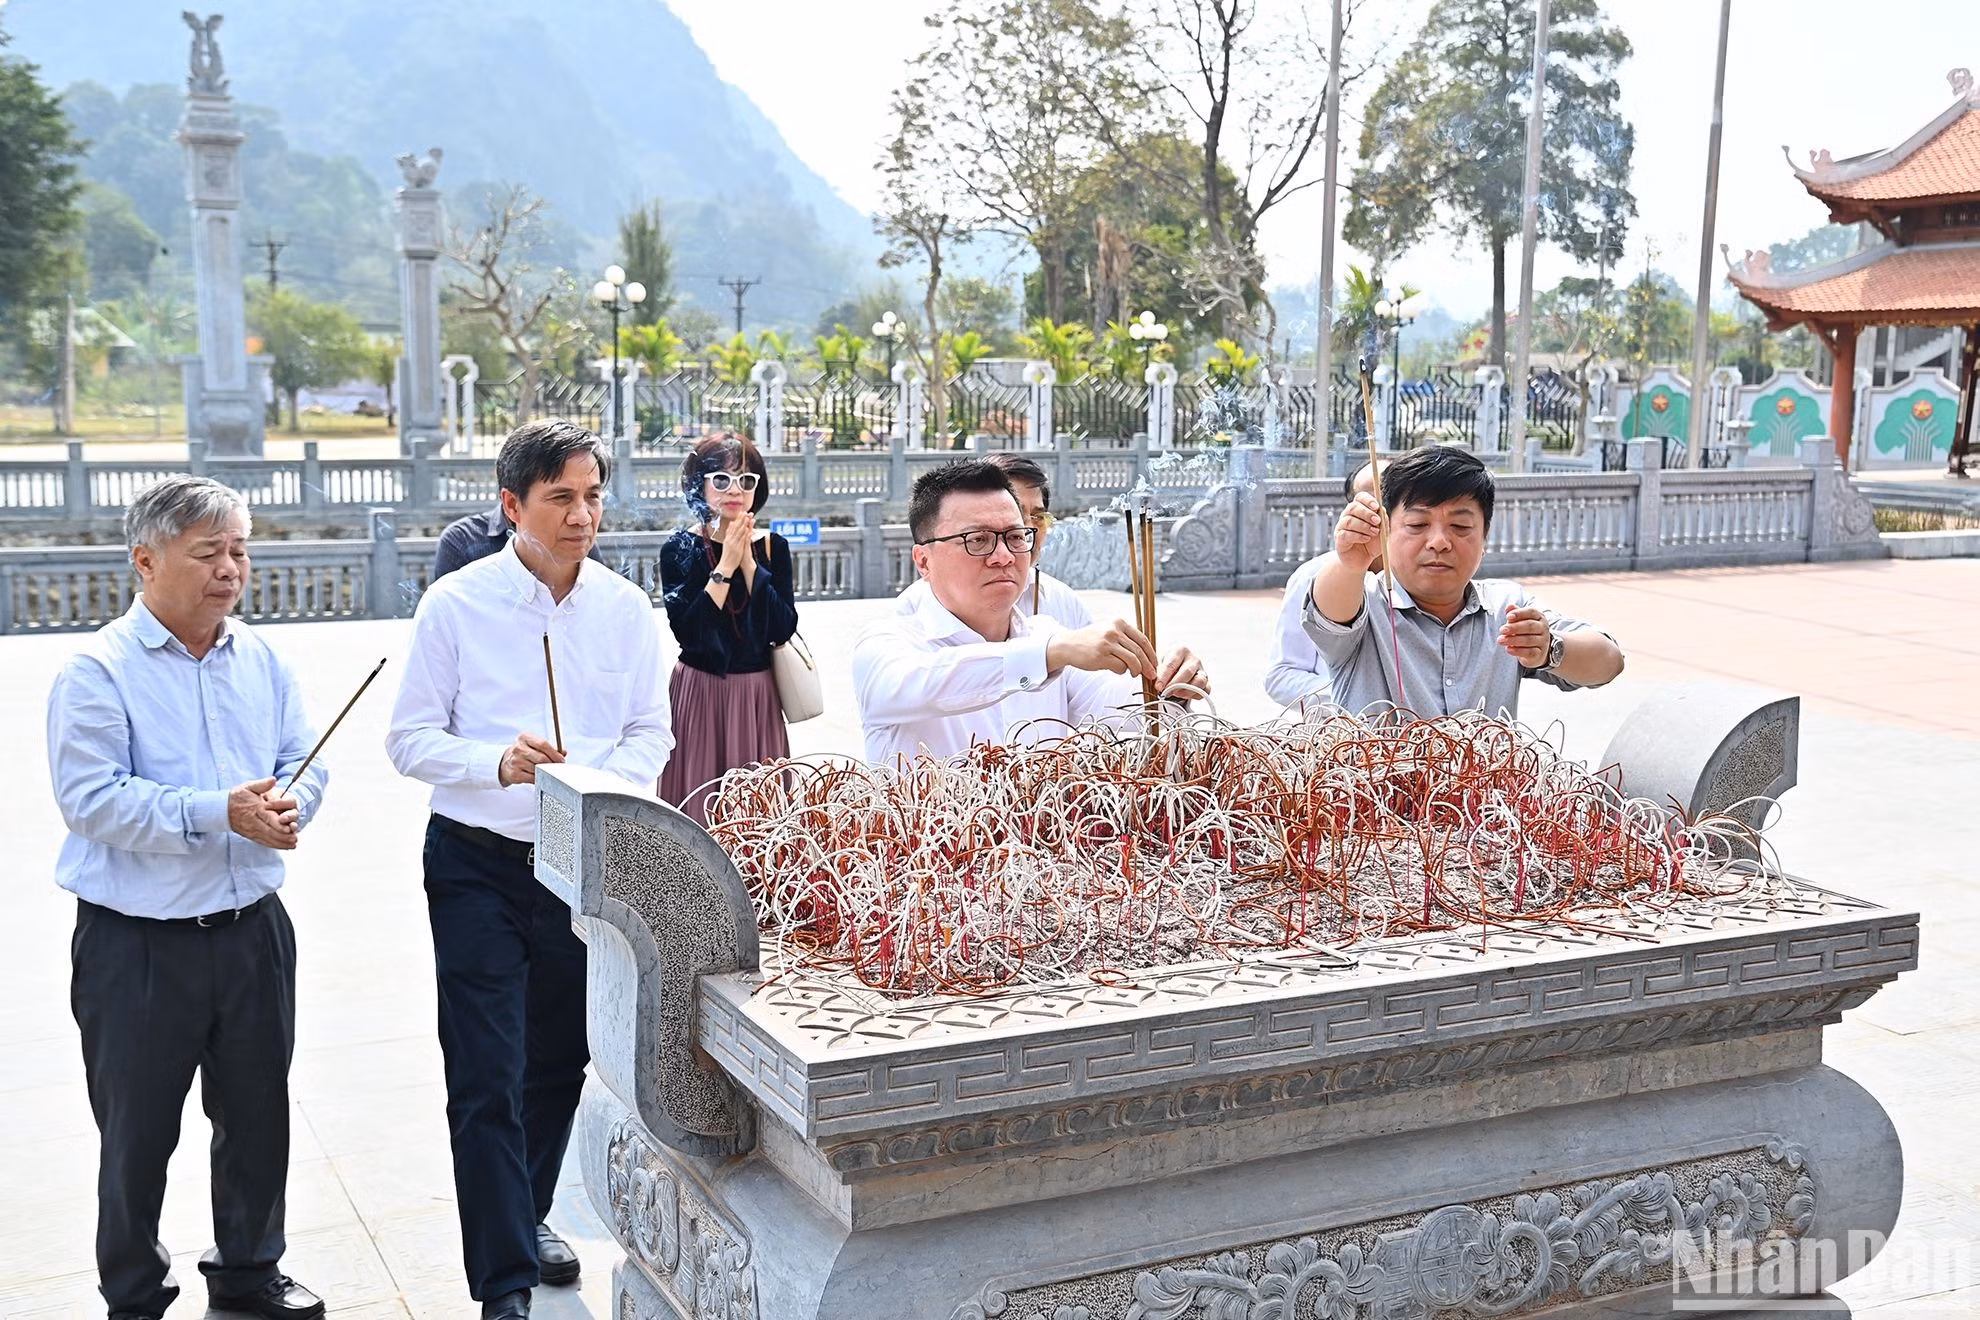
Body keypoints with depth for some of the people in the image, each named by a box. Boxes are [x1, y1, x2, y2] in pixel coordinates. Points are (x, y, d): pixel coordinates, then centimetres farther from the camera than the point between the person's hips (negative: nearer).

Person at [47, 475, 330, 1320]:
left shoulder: (261, 661, 7)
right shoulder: (97, 672, -11)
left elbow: (305, 759, 7)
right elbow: (91, 797, -18)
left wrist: (288, 805, -16)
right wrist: (218, 813, -24)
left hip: (252, 929, 5)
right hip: (138, 942, -5)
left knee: (259, 1114, 17)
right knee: (137, 1131, 9)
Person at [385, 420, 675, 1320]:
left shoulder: (625, 607, 1)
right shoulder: (456, 604, -8)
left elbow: (649, 732, 6)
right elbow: (411, 739, -7)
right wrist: (500, 763, -24)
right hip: (480, 866, -3)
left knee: (560, 1060, 18)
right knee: (487, 1078, -4)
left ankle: (523, 1218, 41)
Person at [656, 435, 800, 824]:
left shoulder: (772, 547, 3)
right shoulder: (680, 548, -4)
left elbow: (783, 629, -7)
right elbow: (686, 630, -16)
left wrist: (749, 562, -12)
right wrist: (725, 566, -15)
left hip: (757, 694, 2)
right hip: (700, 693, -2)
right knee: (699, 802, 1)